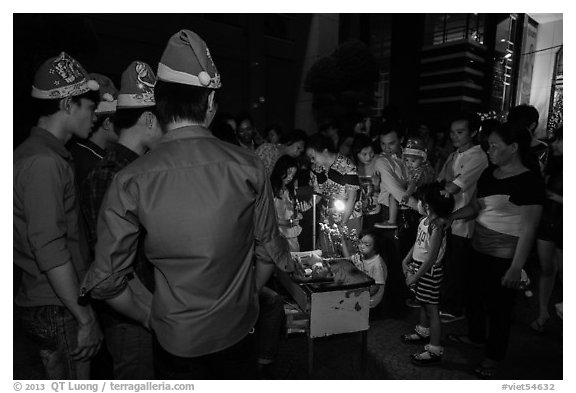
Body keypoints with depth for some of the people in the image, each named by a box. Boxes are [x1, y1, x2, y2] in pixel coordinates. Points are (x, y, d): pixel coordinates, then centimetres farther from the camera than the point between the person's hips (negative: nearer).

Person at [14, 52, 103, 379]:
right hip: (57, 310, -9)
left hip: (41, 301, 9)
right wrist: (85, 317, -19)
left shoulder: (30, 153, 11)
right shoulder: (42, 162, -20)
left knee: (57, 377, 21)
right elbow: (50, 250, -24)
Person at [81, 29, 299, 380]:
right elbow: (269, 251, -6)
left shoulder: (131, 181, -17)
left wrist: (148, 316, 6)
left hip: (175, 340, 0)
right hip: (238, 330, 1)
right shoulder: (248, 166, -15)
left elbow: (105, 282, -11)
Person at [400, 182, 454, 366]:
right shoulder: (424, 221, 2)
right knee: (423, 303, 25)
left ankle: (435, 350, 12)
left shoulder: (437, 227, -25)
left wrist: (415, 276, -20)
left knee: (431, 308, 1)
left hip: (430, 271, -9)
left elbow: (431, 258, -25)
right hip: (419, 266, 9)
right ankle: (423, 331, 45)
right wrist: (406, 261, 13)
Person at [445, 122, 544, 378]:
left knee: (498, 305, 9)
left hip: (505, 257, -7)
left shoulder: (529, 181, -18)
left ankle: (493, 356, 31)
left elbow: (528, 229, -18)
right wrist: (452, 216, -3)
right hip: (480, 249, 7)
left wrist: (516, 268, -18)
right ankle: (476, 335, 46)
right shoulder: (489, 174, 3)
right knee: (475, 295, 21)